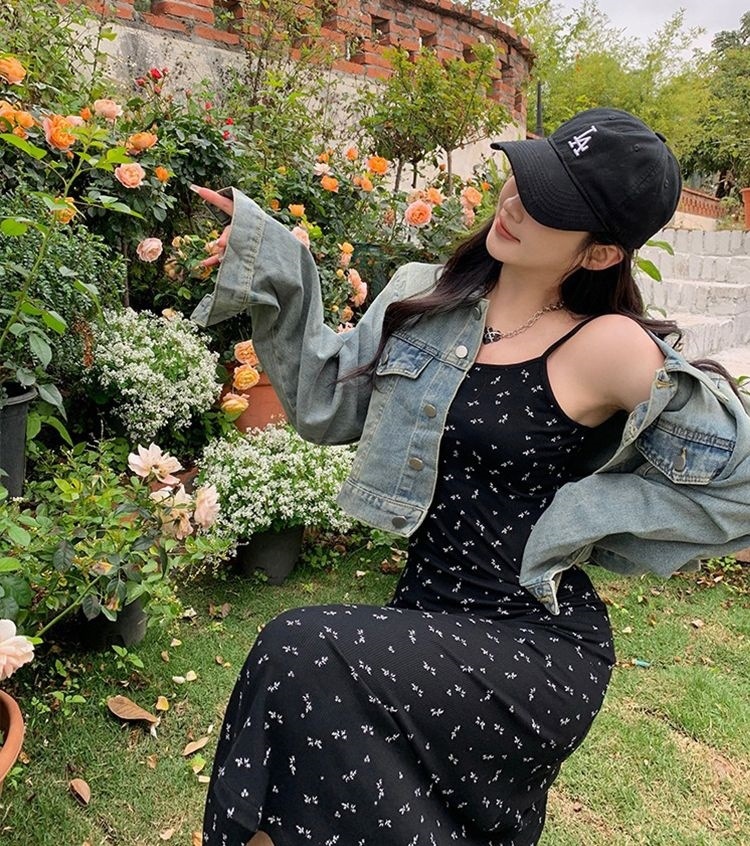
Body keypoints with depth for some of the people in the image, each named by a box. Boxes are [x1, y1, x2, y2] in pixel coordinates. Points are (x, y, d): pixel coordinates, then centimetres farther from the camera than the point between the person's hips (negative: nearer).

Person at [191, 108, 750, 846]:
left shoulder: (610, 347, -15)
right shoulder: (429, 299, 2)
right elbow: (329, 405, 5)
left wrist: (581, 523, -11)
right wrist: (271, 275, -3)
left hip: (537, 647, -5)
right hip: (428, 613, 6)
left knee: (302, 655, -23)